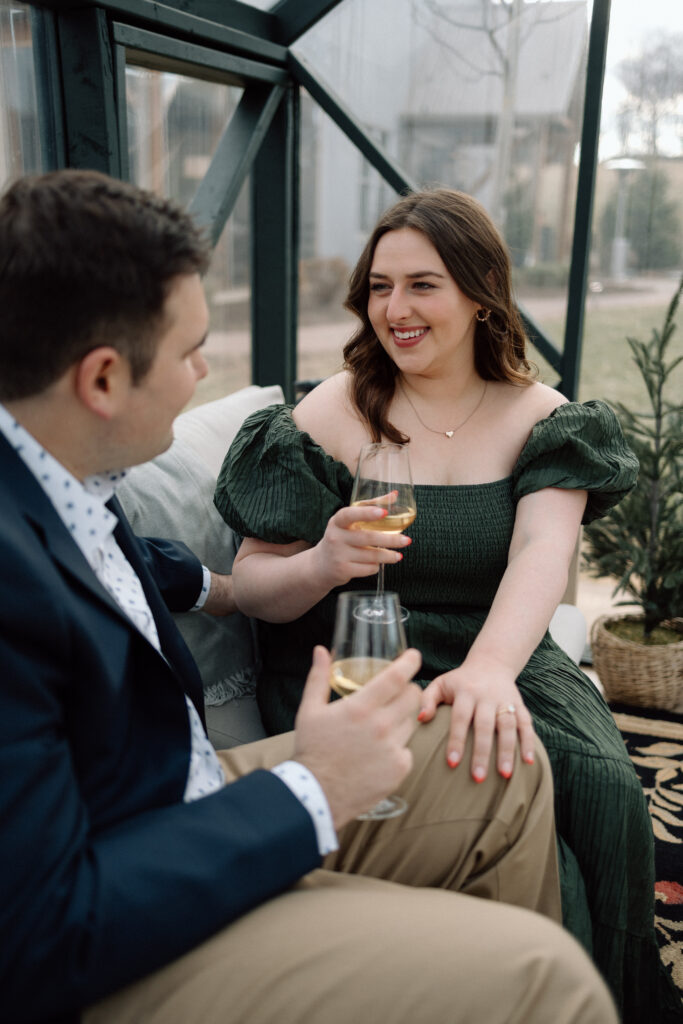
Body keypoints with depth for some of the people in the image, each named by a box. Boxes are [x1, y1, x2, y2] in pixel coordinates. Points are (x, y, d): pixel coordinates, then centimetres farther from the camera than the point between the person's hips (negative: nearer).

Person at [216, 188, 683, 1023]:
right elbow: (250, 588, -2)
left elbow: (543, 553, -15)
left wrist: (491, 667, -35)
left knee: (604, 786, -22)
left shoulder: (540, 418, 4)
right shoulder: (329, 417, -2)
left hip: (501, 653, 3)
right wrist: (323, 565, -26)